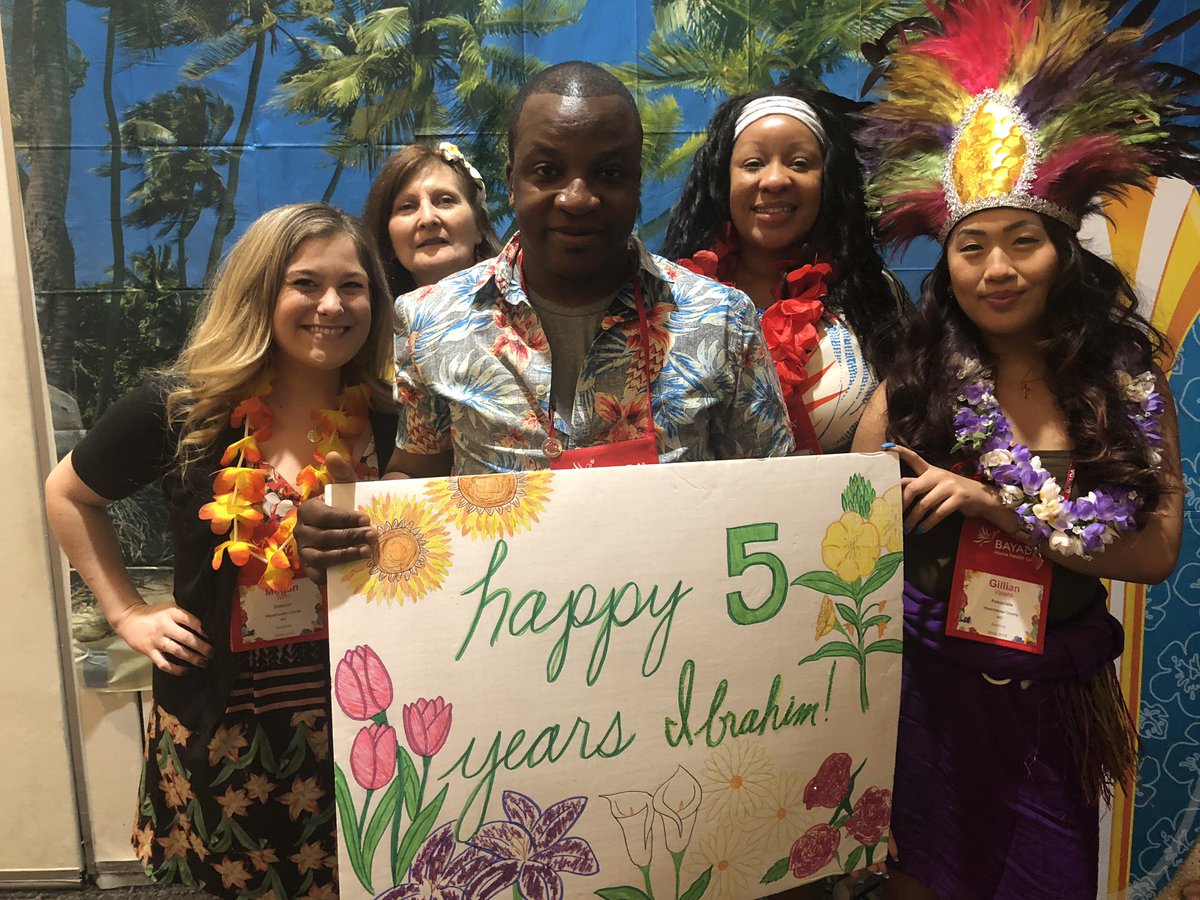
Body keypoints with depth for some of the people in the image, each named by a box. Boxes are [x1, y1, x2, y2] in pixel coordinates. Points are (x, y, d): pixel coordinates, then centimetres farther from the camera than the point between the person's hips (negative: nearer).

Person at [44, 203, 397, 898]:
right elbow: (69, 495, 6)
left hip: (355, 717, 1)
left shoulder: (392, 417, -8)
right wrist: (128, 613, 1)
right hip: (221, 728, 0)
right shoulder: (181, 410, -10)